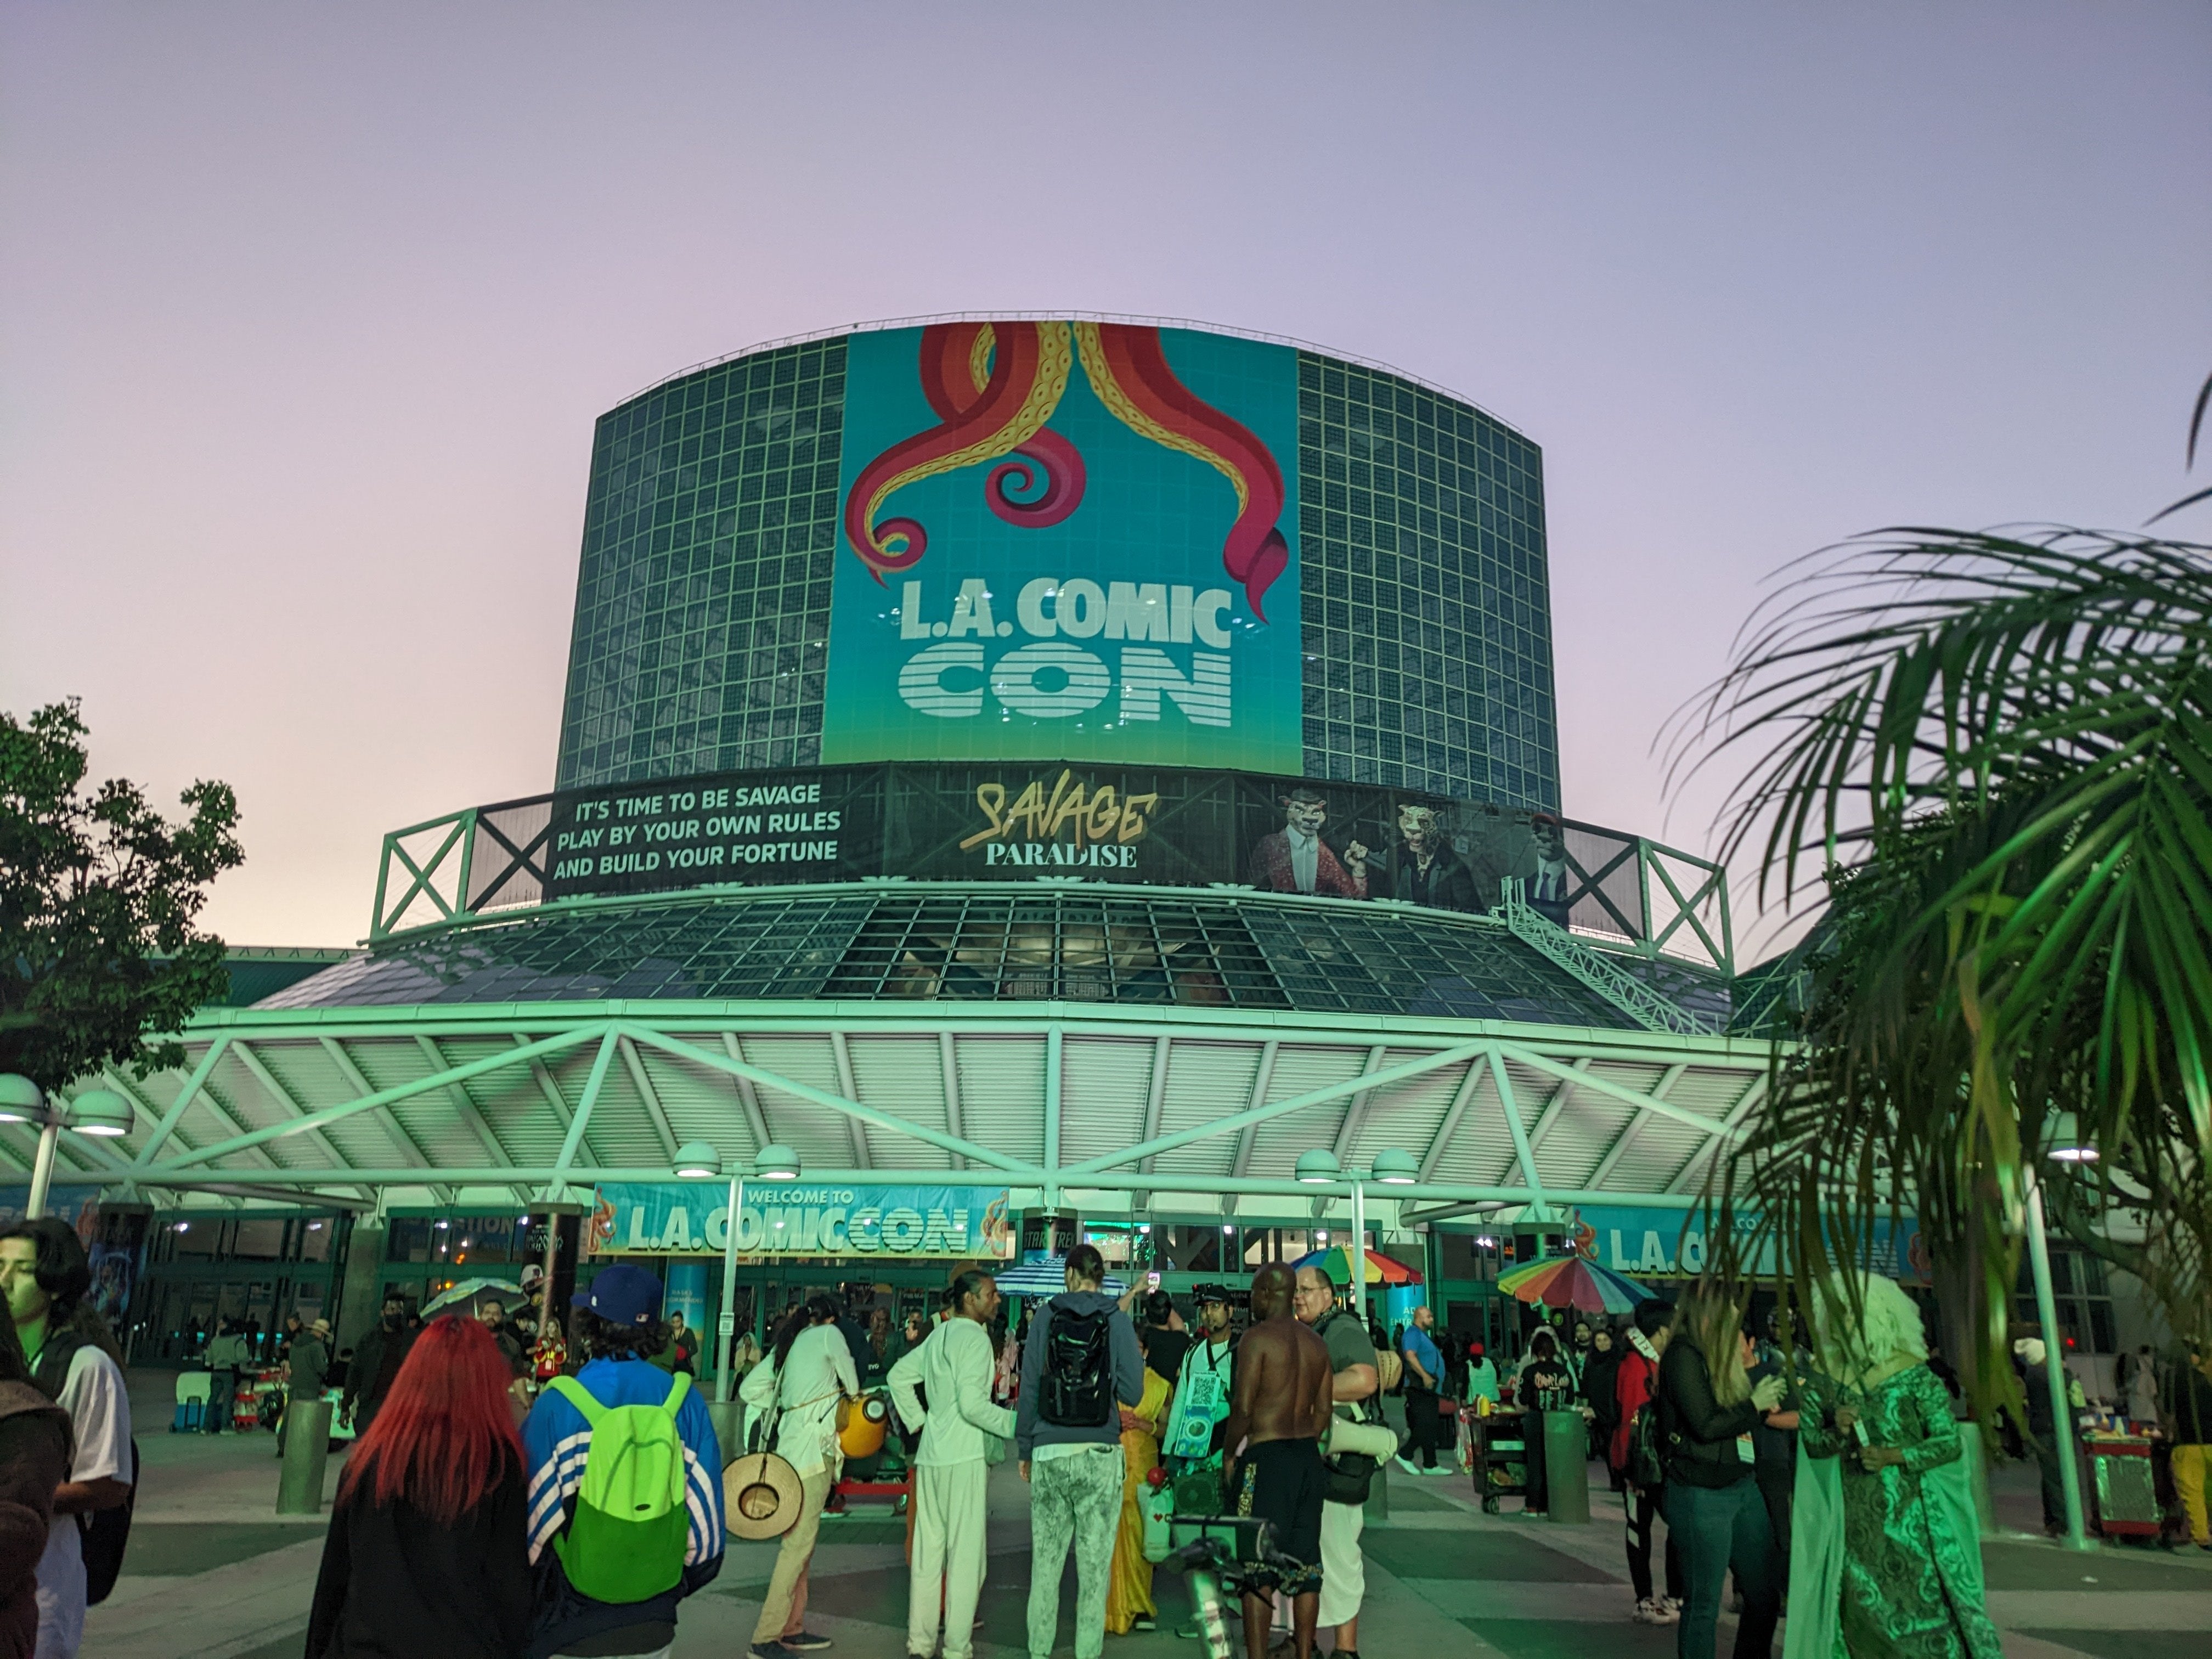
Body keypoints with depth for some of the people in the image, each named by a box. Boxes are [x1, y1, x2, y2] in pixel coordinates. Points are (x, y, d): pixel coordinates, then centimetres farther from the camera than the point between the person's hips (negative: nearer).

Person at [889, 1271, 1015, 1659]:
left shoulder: (939, 1336, 14)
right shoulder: (974, 1337, -12)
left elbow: (898, 1375, 21)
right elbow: (973, 1404, -20)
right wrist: (1016, 1424, -14)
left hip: (930, 1455, 8)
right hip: (965, 1457, -8)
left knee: (928, 1549, 12)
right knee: (966, 1553, -1)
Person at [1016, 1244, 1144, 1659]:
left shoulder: (1045, 1317, 3)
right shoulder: (1117, 1320, -1)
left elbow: (1028, 1388, 4)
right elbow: (1132, 1393, -3)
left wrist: (1025, 1448, 12)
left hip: (1050, 1453, 1)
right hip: (1100, 1454, -1)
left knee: (1045, 1562, 10)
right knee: (1094, 1565, 4)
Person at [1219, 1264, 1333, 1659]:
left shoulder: (1257, 1337, -10)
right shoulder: (1316, 1343, 11)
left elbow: (1243, 1408, -15)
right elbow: (1325, 1410, 13)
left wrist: (1229, 1455, -3)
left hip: (1266, 1458, -7)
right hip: (1309, 1459, 7)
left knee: (1257, 1565, -1)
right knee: (1305, 1561, 12)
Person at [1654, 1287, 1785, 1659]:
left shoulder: (1721, 1353, 11)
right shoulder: (1683, 1355, -15)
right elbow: (1706, 1425, -20)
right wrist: (1755, 1405, -10)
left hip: (1741, 1485, 8)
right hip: (1701, 1493, -8)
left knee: (1764, 1595, 13)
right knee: (1704, 1603, 2)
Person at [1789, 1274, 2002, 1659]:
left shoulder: (1913, 1374, -7)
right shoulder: (1824, 1379, 2)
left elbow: (1951, 1442, -6)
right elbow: (1808, 1442, 6)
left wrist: (1895, 1456, -19)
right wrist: (1836, 1433, -15)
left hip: (1911, 1516, -3)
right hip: (1855, 1520, 3)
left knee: (1929, 1603, -3)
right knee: (1861, 1612, 7)